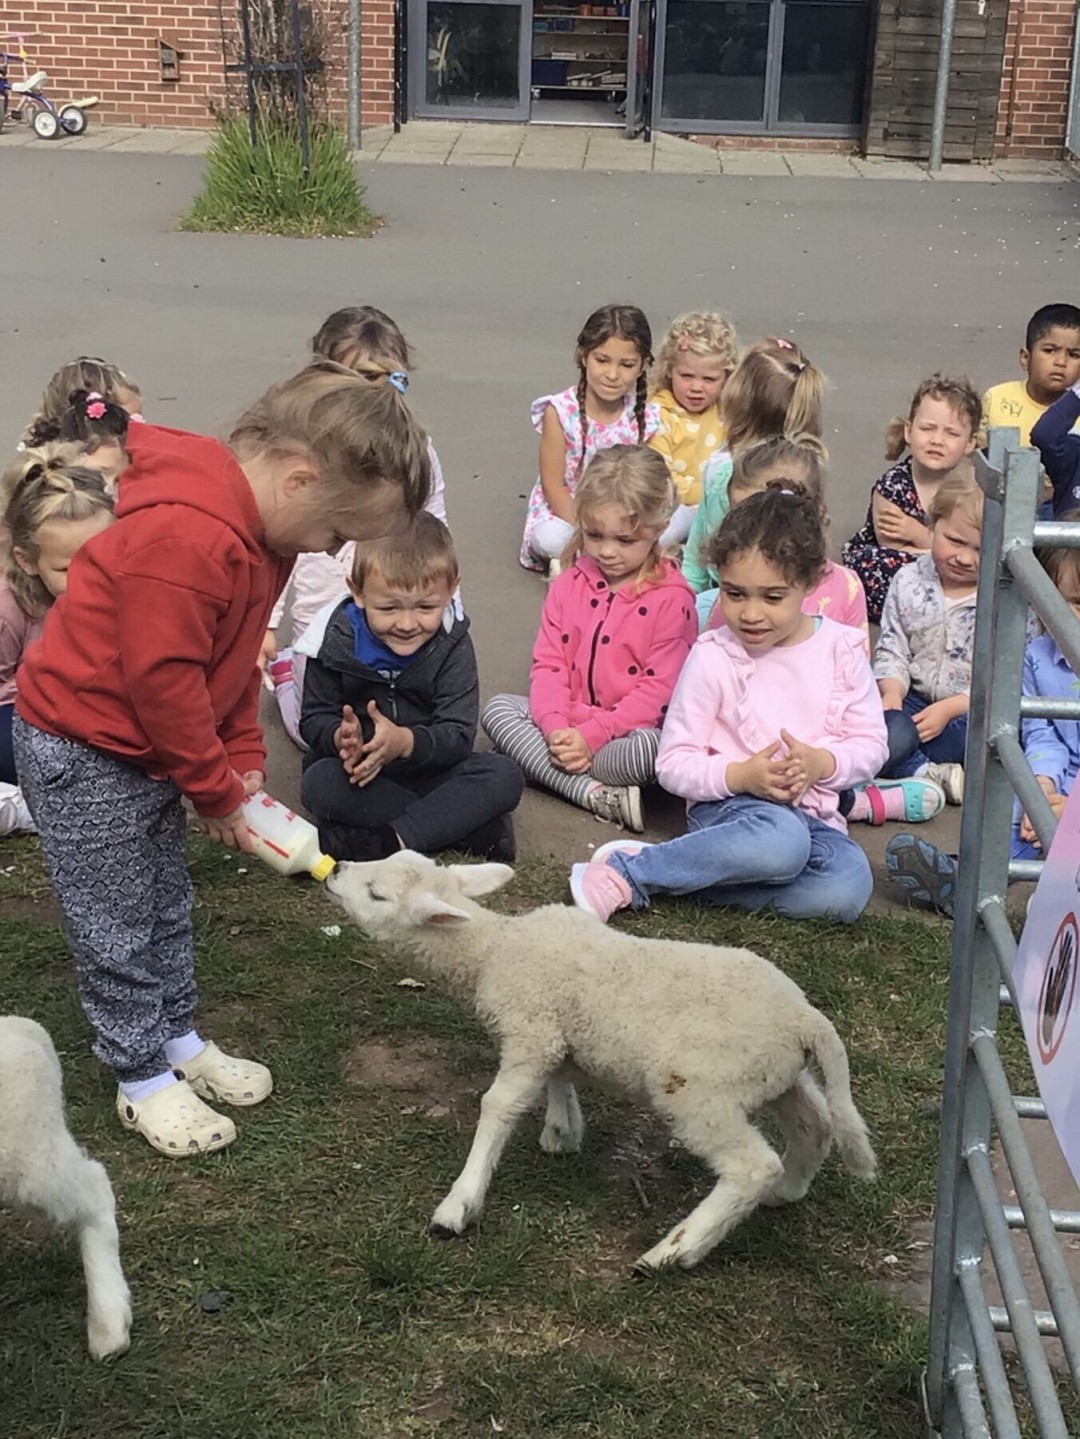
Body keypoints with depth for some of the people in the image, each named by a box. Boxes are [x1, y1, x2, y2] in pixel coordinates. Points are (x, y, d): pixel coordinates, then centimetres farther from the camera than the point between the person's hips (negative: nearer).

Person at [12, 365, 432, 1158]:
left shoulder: (259, 523, -1)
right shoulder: (184, 538, -33)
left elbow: (234, 658, 10)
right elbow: (162, 682, -28)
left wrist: (243, 759, 2)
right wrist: (219, 795, -16)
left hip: (147, 745, 9)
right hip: (82, 750, -9)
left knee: (166, 903, 20)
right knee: (117, 927, 3)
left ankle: (179, 1040, 35)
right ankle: (144, 1080, 16)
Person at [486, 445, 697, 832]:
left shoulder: (671, 598, -10)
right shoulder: (569, 585, 5)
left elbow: (660, 688, -14)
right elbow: (548, 663, 1)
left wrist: (591, 735, -21)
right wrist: (555, 728, -18)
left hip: (629, 728, -5)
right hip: (567, 725, 5)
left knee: (651, 748, -36)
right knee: (497, 709, -15)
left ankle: (538, 764, -19)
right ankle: (595, 794, -28)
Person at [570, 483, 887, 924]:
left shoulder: (842, 648, 3)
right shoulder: (713, 657, -5)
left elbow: (870, 743, 6)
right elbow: (673, 763, -6)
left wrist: (822, 763, -15)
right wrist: (741, 776, -23)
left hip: (815, 816, 4)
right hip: (727, 808, -4)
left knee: (847, 890, -29)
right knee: (781, 841, -40)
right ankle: (627, 869, -25)